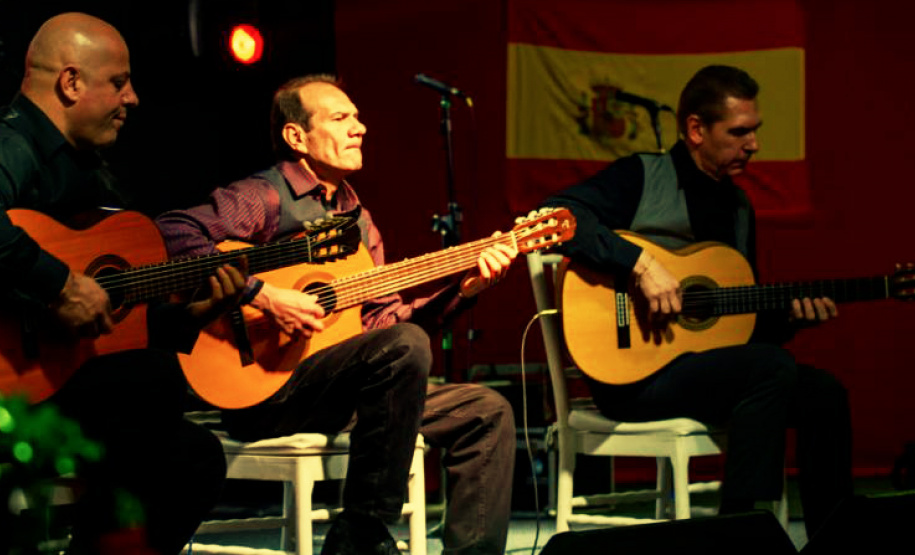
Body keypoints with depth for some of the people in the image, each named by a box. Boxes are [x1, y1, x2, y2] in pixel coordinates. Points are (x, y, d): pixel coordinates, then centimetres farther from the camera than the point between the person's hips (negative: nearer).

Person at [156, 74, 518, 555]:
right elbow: (170, 232, -22)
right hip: (261, 391, -8)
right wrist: (263, 296, -25)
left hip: (345, 391, 9)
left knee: (487, 413, 1)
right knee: (407, 346, -31)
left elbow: (383, 321, 15)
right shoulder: (264, 198, -6)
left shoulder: (356, 219, 20)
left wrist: (462, 290, 3)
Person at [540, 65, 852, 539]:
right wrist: (642, 264, -27)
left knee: (823, 394, -10)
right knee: (772, 370, -27)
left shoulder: (738, 206, 18)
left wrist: (791, 314, 2)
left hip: (703, 364, 7)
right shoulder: (641, 177, -4)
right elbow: (557, 215, -22)